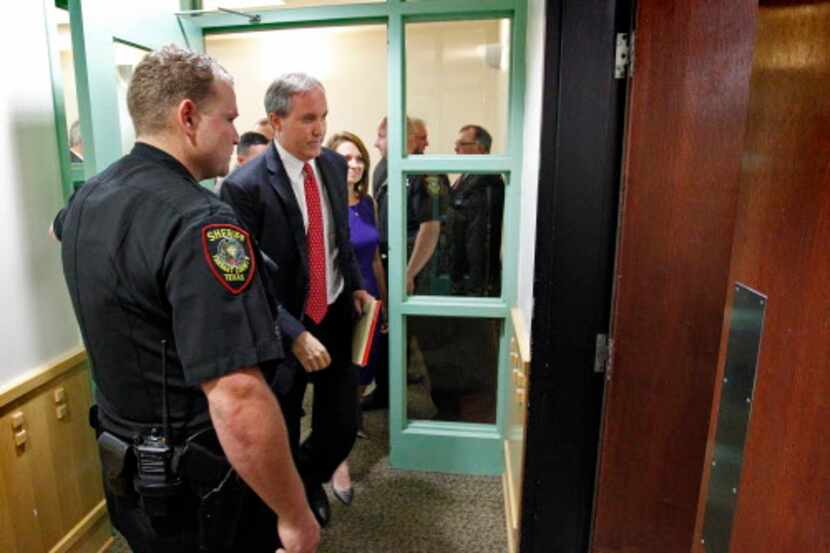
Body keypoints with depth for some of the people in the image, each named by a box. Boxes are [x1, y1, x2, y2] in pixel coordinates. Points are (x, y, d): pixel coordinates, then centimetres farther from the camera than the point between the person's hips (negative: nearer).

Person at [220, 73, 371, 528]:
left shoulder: (334, 165, 1)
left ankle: (309, 476, 46)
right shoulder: (244, 186, -19)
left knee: (342, 428, 11)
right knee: (280, 437, 16)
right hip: (284, 328, -4)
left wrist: (356, 285, 6)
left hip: (337, 316, 5)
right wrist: (295, 334, -24)